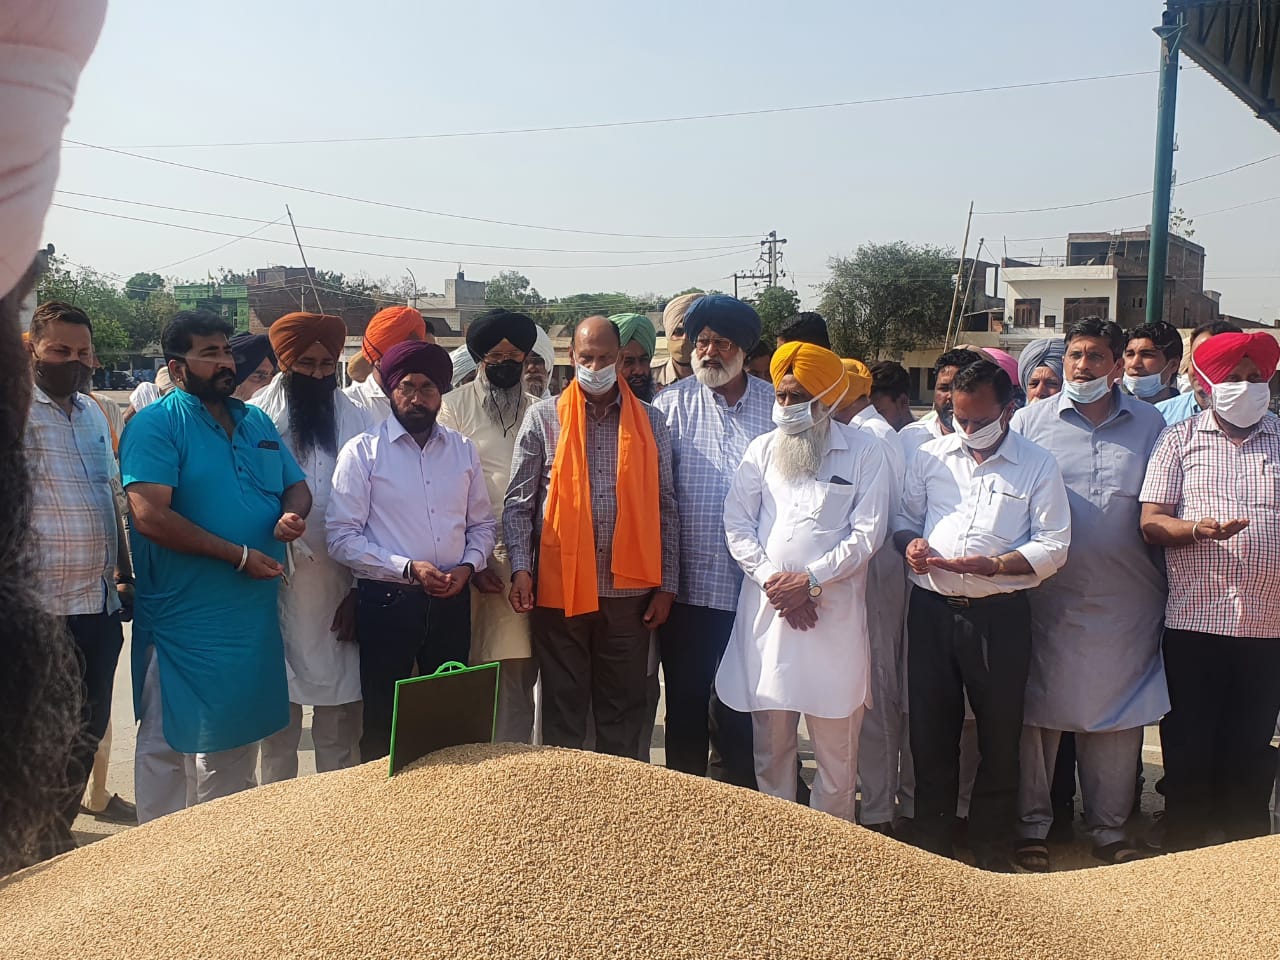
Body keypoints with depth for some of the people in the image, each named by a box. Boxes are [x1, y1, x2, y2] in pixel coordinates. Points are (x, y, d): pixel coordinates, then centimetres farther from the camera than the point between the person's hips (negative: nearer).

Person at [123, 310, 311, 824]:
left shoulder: (257, 421, 11)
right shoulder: (155, 425, -10)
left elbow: (297, 485, 18)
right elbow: (150, 516, -21)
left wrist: (294, 513, -7)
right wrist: (239, 555, -20)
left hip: (254, 616, 7)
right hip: (184, 622, -7)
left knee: (236, 737, 18)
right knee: (170, 742, 3)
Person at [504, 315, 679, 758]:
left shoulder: (650, 422, 7)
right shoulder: (543, 417, 3)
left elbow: (665, 509, 8)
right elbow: (518, 502, 1)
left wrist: (666, 585, 4)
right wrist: (521, 568, -12)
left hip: (628, 589, 1)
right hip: (559, 587, -1)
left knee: (623, 709, 10)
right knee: (562, 707, 9)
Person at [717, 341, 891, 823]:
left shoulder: (865, 451, 1)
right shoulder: (762, 448, 11)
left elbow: (867, 531, -5)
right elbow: (737, 521, 4)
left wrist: (812, 580, -12)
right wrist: (770, 578, -9)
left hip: (834, 611, -3)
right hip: (766, 607, 3)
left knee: (836, 740, 3)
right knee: (770, 737, 10)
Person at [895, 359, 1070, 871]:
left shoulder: (1038, 466, 0)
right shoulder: (930, 456, 9)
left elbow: (1053, 545, -4)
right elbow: (904, 518, 16)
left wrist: (992, 565, -18)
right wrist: (910, 543, -8)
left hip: (999, 616, -2)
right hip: (931, 611, 3)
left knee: (999, 737, 7)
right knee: (930, 732, 10)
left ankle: (992, 852, 23)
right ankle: (931, 844, 26)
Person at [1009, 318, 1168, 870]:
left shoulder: (1150, 425, 6)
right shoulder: (1030, 422, 1)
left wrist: (1163, 586, 6)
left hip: (1124, 602, 2)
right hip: (1048, 600, -1)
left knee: (1118, 714, 10)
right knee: (1039, 710, 6)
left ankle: (1109, 828, 26)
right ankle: (1032, 824, 21)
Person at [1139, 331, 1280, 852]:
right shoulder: (1180, 440, 6)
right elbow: (1151, 523, -1)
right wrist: (1198, 529, -20)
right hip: (1193, 620, -1)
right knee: (1187, 748, 6)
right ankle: (1181, 852, 20)